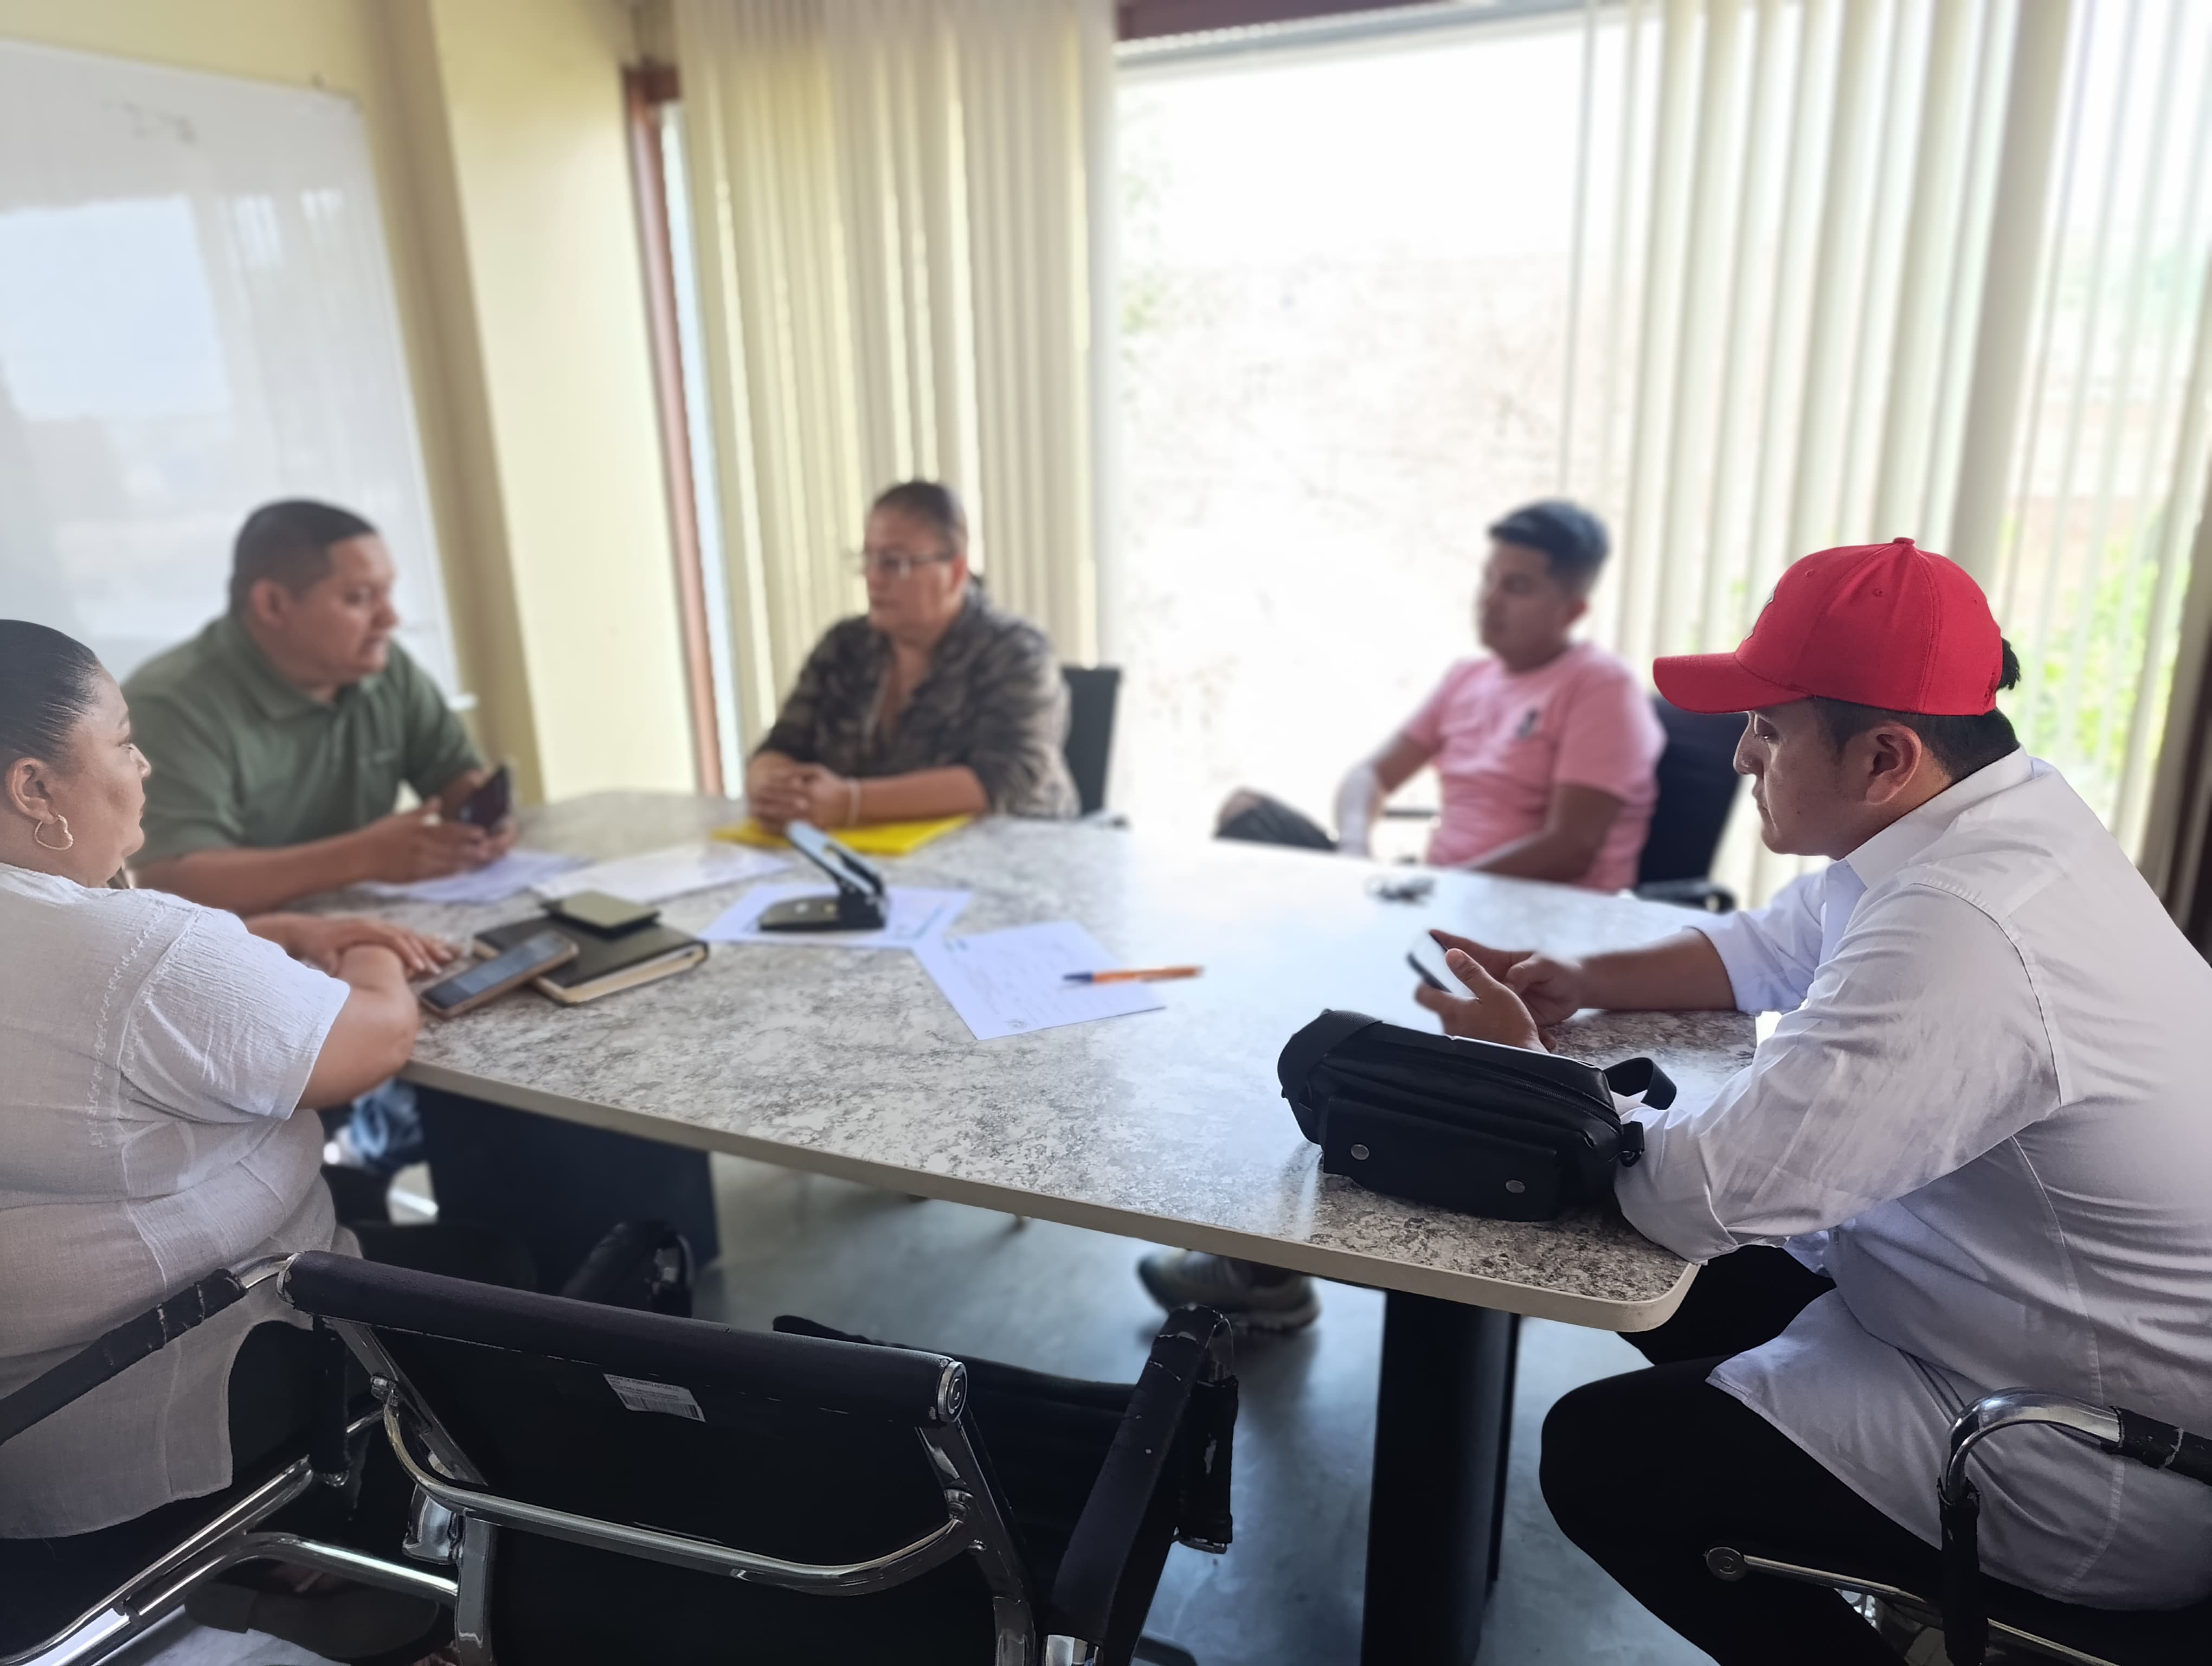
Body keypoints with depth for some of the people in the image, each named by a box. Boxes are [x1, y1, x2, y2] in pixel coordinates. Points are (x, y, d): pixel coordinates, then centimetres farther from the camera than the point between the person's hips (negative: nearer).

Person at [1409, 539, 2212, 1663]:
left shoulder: (1963, 930, -34)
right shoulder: (1988, 821, -2)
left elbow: (1702, 1190, -33)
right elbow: (1770, 949, 14)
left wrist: (1530, 1068, -15)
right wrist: (1584, 982, -2)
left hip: (2105, 1469, -9)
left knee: (1602, 1456, -9)